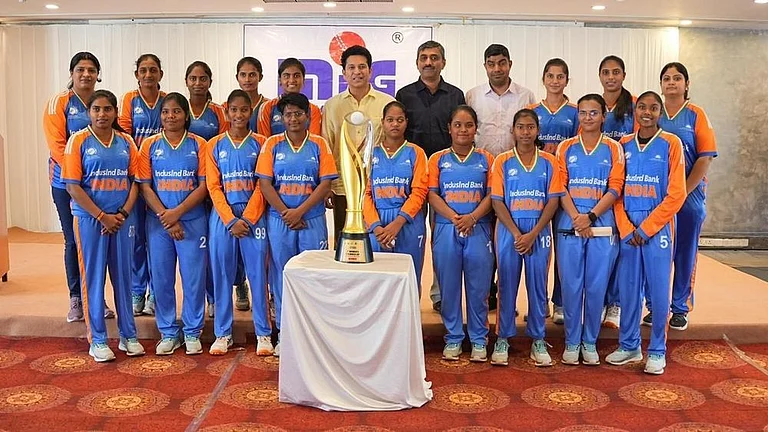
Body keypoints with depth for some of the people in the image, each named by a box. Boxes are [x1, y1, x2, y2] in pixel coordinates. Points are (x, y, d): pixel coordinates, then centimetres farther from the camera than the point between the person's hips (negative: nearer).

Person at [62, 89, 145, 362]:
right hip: (89, 218, -3)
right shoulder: (79, 141, -3)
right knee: (93, 278, 3)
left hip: (122, 218, 3)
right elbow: (73, 186, -8)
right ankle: (97, 340, 12)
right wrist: (102, 216, -12)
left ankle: (128, 336, 19)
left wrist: (123, 213, -7)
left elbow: (135, 180, 6)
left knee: (123, 276, 9)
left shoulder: (126, 142, 6)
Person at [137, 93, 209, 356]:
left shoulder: (198, 145, 2)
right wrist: (165, 216, -11)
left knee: (194, 277, 2)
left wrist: (177, 212, -13)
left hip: (193, 221, -1)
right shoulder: (150, 145, 5)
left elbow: (204, 185, -4)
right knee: (161, 278, 6)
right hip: (158, 222, 1)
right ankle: (168, 333, 19)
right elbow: (144, 186, 0)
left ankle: (192, 332, 17)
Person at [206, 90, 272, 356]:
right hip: (223, 217, 1)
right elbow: (213, 187, 1)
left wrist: (246, 219, -10)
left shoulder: (259, 144, 4)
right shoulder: (215, 145, 6)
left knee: (258, 274, 0)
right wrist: (230, 220, -9)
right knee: (222, 276, 4)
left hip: (253, 216, -1)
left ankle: (263, 333, 9)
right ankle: (223, 334, 14)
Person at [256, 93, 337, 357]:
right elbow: (265, 183, -1)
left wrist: (299, 211, -11)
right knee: (282, 275, 6)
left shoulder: (319, 144, 3)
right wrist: (285, 213, -9)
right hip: (279, 219, 1)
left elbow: (326, 183, -4)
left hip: (312, 219, -1)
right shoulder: (272, 144, 4)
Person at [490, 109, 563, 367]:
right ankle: (503, 339, 14)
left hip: (539, 232, 1)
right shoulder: (503, 162, 1)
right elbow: (497, 202, -3)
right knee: (507, 286, 4)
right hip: (509, 232, 0)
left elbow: (553, 201, 0)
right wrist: (517, 234, -11)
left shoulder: (549, 162, 3)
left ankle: (538, 341, 16)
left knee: (538, 286, 6)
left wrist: (533, 234, -10)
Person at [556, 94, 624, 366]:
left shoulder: (613, 149, 5)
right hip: (569, 227, 0)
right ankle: (571, 342, 13)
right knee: (571, 286, 3)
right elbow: (560, 187, 1)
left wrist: (591, 216, -13)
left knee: (596, 287, 3)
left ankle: (590, 343, 16)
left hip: (602, 228, 0)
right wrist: (576, 218, -12)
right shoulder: (566, 148, 7)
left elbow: (615, 188, -2)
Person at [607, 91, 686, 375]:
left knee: (658, 291, 1)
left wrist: (645, 228, -10)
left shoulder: (671, 144, -2)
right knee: (628, 289, 7)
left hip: (658, 229, -3)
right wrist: (626, 229, -5)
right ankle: (629, 346, 19)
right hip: (627, 230, 3)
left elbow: (676, 195, -6)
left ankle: (657, 351, 11)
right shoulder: (624, 145, 8)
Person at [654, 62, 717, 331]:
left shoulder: (696, 115, 1)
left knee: (685, 253, 5)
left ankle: (680, 309, 15)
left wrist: (683, 192, -12)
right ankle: (655, 306, 17)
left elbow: (705, 158, -5)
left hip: (689, 195, -1)